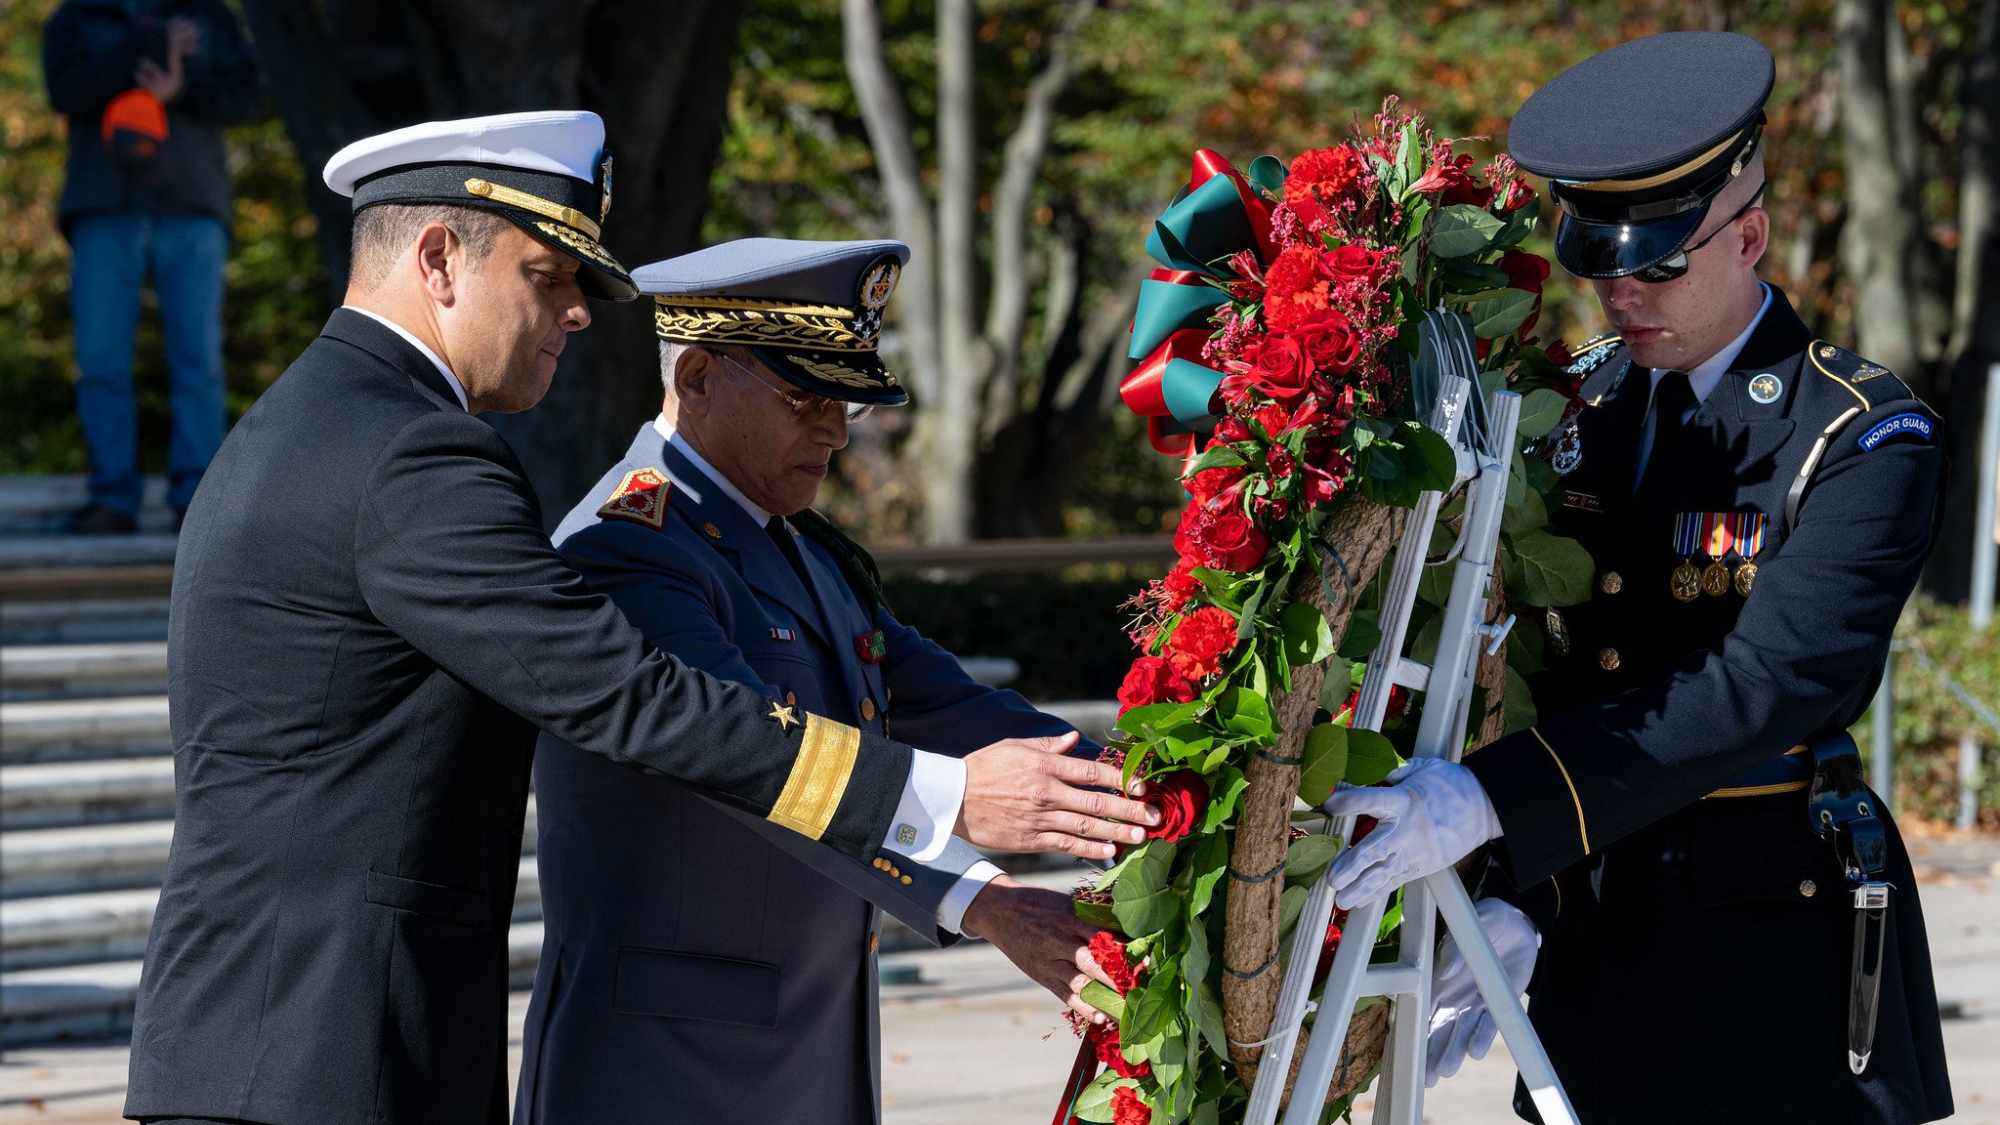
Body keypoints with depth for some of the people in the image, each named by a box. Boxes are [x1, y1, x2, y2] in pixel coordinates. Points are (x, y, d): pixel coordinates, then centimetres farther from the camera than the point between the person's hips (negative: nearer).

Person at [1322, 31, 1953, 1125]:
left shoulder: (1867, 438, -10)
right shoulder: (1574, 401, 9)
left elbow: (1761, 686, -22)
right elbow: (1541, 662, 9)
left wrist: (1497, 799, -29)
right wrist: (1516, 902, -4)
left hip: (1776, 946, -5)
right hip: (1594, 936, 5)